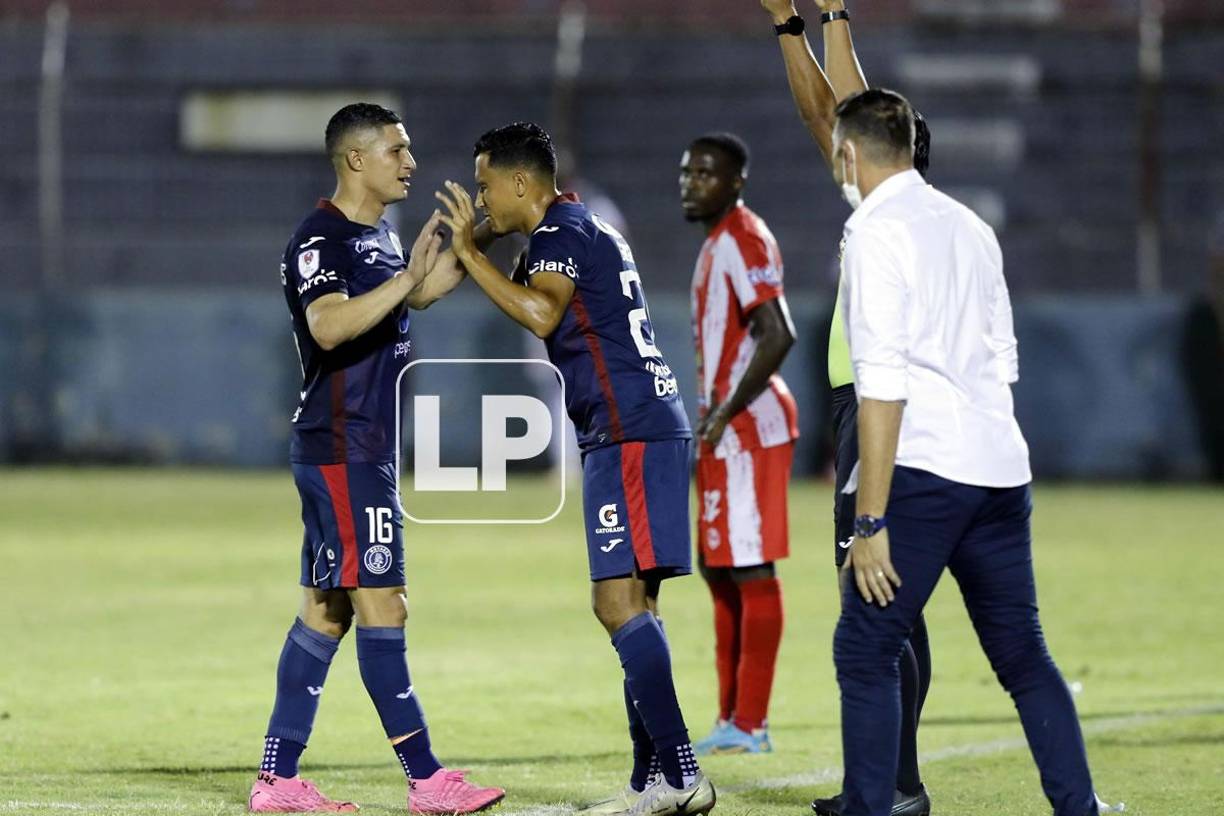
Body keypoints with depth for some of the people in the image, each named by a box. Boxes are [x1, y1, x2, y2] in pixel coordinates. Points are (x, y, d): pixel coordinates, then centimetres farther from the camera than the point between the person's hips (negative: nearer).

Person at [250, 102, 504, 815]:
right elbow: (330, 326, -32)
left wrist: (479, 239, 24)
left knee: (326, 612, 10)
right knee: (382, 608, -10)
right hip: (341, 451, -10)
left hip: (367, 450, 10)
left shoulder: (381, 235, 15)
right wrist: (405, 278, -36)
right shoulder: (321, 240, -14)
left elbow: (421, 293, 34)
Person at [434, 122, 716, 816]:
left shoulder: (561, 233, -8)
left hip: (629, 432, -11)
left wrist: (469, 253, -17)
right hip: (650, 426, 11)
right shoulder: (590, 227, 23)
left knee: (619, 600, -14)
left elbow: (541, 313, -26)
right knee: (632, 604, 10)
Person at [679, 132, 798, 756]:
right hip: (724, 430, 11)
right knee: (719, 569, 14)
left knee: (750, 569, -9)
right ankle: (732, 721, 19)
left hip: (748, 427, -11)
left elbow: (778, 335, -24)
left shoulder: (742, 242, -14)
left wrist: (727, 411, -21)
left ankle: (750, 726, -8)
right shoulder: (718, 244, 18)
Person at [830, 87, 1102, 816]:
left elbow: (882, 384, -13)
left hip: (926, 471, -7)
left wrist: (871, 519, -14)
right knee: (1023, 654, 10)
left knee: (866, 653, -1)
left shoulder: (876, 232, -7)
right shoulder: (970, 227, 16)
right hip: (1002, 467, 7)